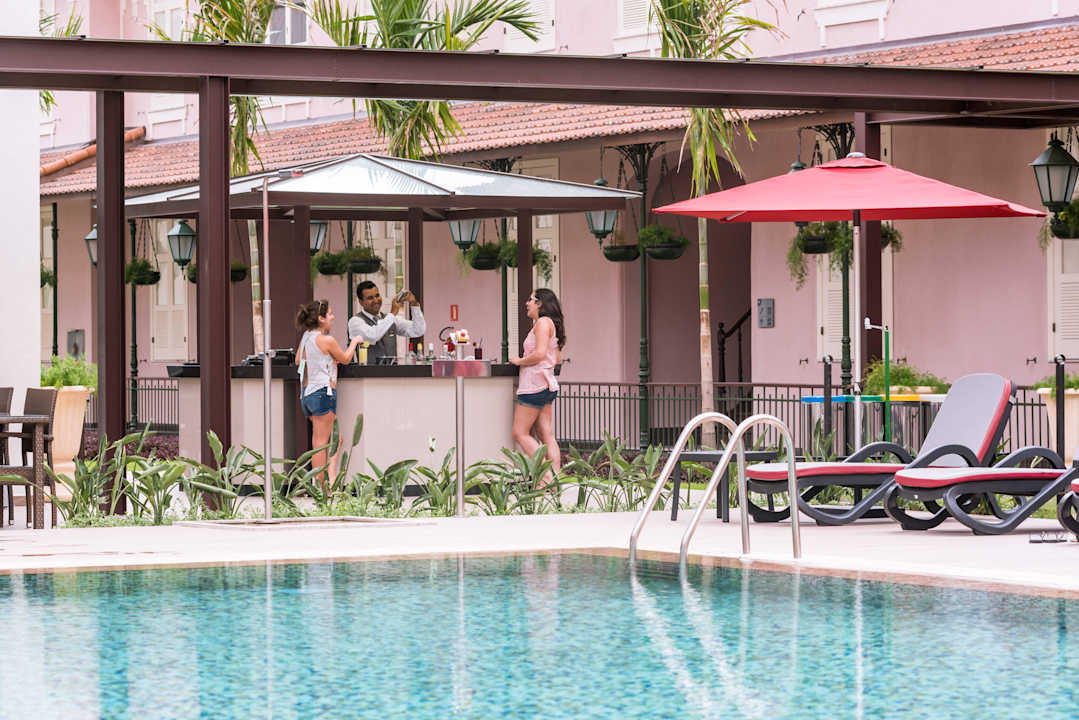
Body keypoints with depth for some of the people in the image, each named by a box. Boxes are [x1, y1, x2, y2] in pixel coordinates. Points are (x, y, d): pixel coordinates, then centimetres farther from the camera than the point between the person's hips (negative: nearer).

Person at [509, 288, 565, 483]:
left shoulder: (543, 322, -10)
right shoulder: (552, 324, 19)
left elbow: (540, 354, -21)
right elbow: (558, 358, 23)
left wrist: (520, 361, -7)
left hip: (534, 383, -10)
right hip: (547, 386, 10)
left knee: (520, 433, -6)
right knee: (547, 435, 5)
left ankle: (545, 476, -12)